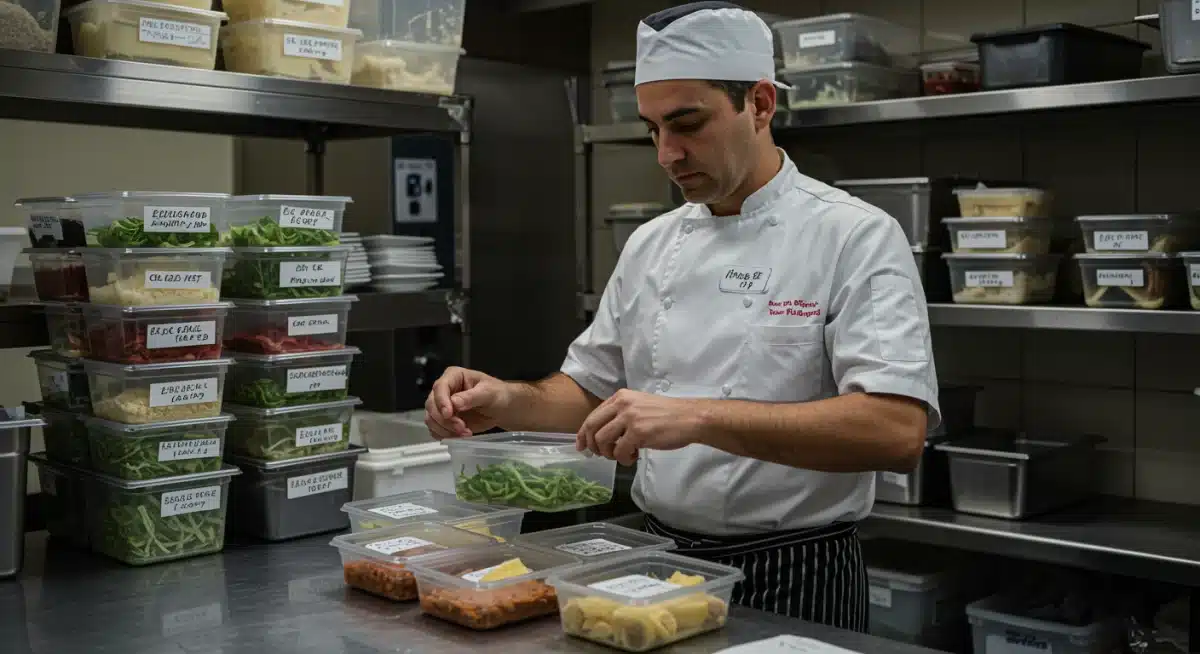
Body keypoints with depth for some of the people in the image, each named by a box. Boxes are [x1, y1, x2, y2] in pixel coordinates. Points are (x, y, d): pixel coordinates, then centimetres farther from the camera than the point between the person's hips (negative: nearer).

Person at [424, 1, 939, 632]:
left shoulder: (855, 237, -14)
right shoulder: (650, 246, 5)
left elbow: (897, 431, -25)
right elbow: (591, 389, 14)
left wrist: (699, 418, -33)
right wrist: (507, 401, -7)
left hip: (794, 580, -5)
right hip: (661, 566, 5)